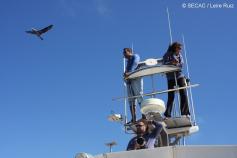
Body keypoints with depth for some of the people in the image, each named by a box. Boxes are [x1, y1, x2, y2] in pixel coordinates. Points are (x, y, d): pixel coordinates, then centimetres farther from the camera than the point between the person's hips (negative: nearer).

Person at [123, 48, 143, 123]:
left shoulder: (135, 56, 9)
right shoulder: (128, 61, 28)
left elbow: (135, 64, -11)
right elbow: (127, 70, 14)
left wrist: (129, 72, -27)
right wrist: (125, 74, -11)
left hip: (136, 78, -7)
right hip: (129, 80, 7)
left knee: (139, 96, -15)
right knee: (131, 100, -2)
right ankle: (133, 119, -6)